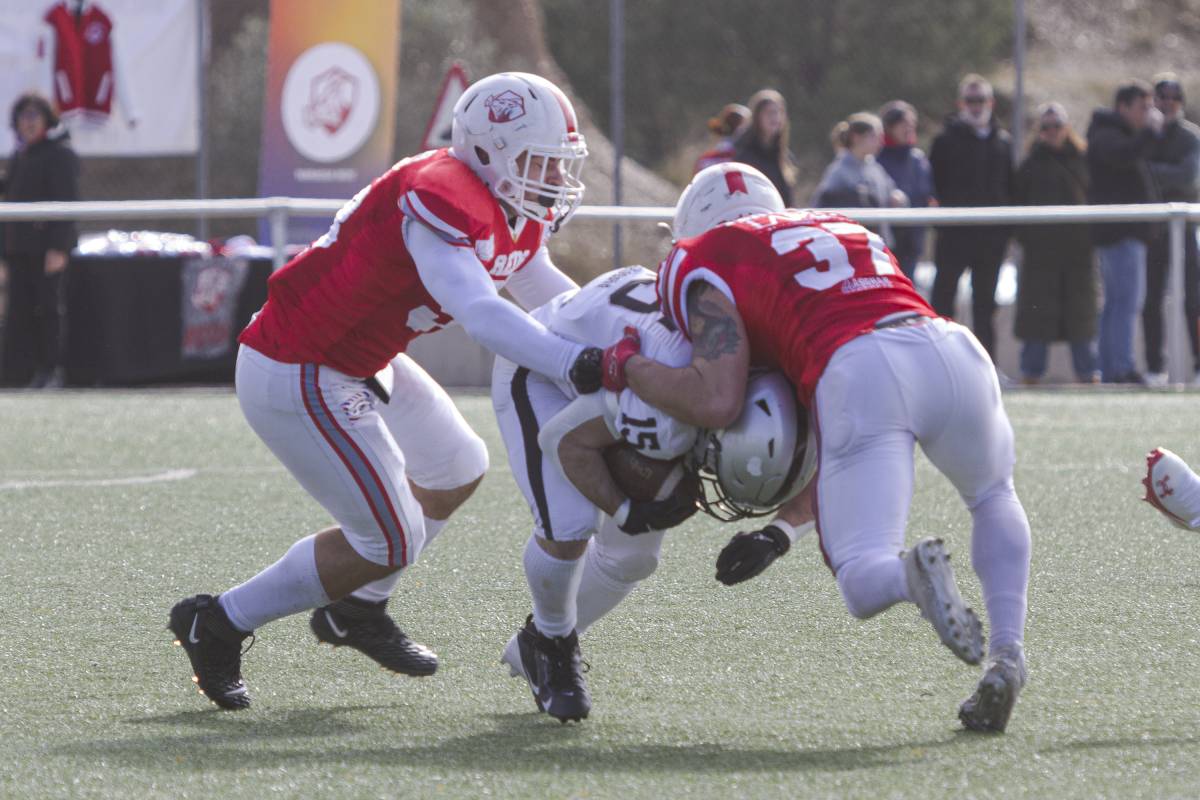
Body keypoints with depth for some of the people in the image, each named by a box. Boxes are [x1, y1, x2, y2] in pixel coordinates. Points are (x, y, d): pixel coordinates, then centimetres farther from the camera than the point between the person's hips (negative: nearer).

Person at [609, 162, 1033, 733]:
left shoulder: (707, 263, 19)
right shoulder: (850, 232, 39)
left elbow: (716, 402, 4)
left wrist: (623, 366, 21)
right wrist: (783, 525, 37)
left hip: (857, 379, -5)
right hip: (951, 352, 5)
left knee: (863, 584, 6)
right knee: (994, 499, 33)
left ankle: (911, 577, -30)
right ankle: (1007, 657, 12)